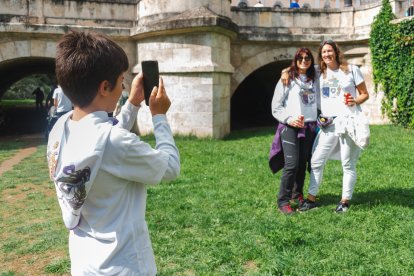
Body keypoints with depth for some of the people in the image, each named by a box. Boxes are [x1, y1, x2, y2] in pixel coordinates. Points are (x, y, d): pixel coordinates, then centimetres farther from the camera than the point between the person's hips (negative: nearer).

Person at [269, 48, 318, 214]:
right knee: (291, 164, -13)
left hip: (309, 127, 4)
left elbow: (317, 104, 22)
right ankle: (283, 201, -3)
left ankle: (297, 196, 23)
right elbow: (276, 107, -2)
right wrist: (289, 119, -14)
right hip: (290, 127, -4)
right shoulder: (287, 79, 1)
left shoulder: (314, 80, 14)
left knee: (302, 164, 7)